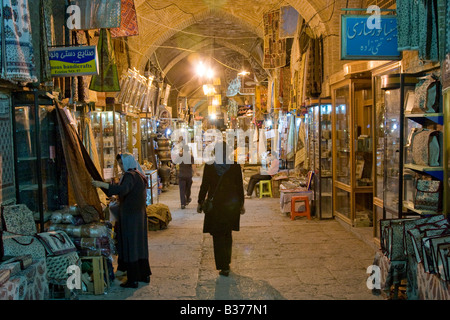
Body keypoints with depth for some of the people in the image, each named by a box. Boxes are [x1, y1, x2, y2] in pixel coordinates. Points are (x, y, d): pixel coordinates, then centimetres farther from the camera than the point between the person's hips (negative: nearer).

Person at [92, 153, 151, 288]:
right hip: (140, 214, 10)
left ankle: (133, 279, 3)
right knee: (140, 244, 16)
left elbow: (123, 190, -36)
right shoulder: (139, 175, 14)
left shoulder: (130, 176, -17)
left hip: (130, 215, -10)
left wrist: (102, 184, -36)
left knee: (130, 246, -3)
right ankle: (145, 274, 25)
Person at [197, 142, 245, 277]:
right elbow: (240, 186, 0)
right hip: (232, 204, 3)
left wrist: (200, 202, 5)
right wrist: (241, 204, 9)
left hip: (215, 204, -2)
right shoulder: (235, 165, -4)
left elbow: (204, 186, -5)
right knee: (227, 234, 20)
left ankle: (223, 267, 3)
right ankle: (226, 262, 28)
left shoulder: (209, 166, -8)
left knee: (218, 235, 6)